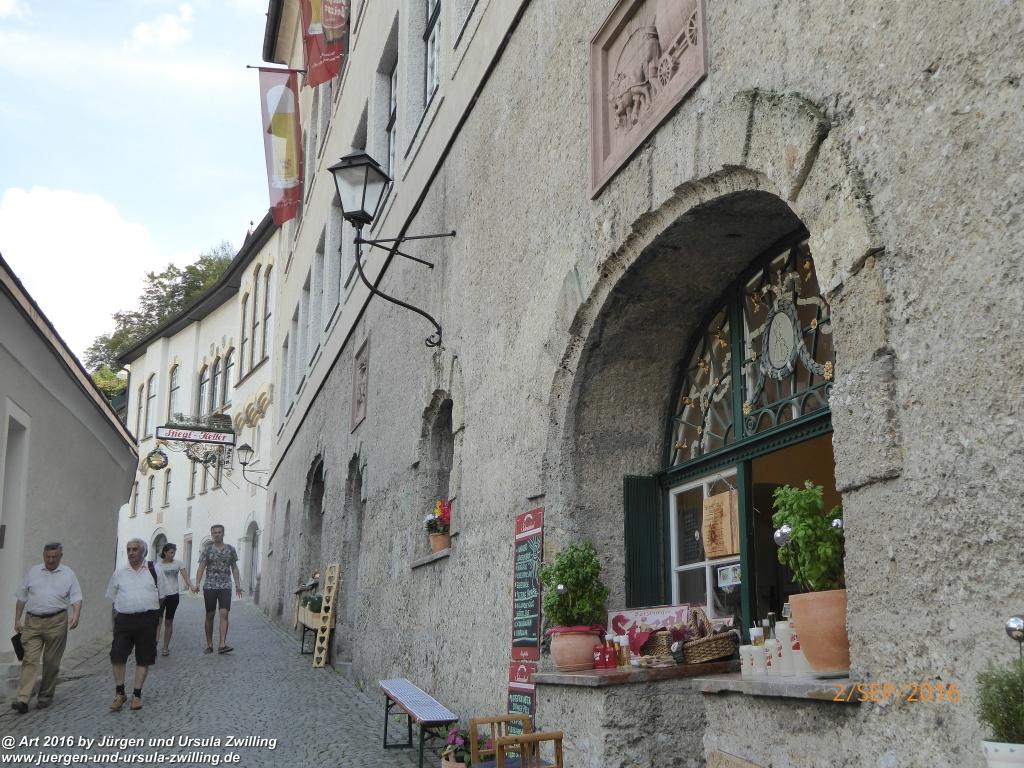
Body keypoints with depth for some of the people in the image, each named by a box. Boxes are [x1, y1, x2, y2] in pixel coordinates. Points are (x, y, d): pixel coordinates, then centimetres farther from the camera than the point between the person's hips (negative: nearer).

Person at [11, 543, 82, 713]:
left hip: (56, 622, -1)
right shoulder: (33, 572, 11)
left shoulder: (68, 574, 6)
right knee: (29, 660, -7)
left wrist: (76, 615, -14)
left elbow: (76, 598, 2)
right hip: (32, 622, 1)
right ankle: (22, 699, -13)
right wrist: (17, 619, 10)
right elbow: (21, 598, 15)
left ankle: (45, 696, 16)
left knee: (51, 662, 4)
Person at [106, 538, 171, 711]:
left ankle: (137, 694, 16)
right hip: (124, 619, 1)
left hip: (147, 620, -1)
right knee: (117, 656, -7)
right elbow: (113, 598, 18)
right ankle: (119, 693, 9)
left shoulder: (155, 571, 5)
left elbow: (162, 596, 11)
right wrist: (116, 616, 10)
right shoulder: (119, 573, 11)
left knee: (143, 658, 4)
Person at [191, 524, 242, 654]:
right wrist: (197, 584, -15)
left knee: (224, 614, -13)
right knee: (209, 616, 5)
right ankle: (209, 645, 13)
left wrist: (238, 585, 5)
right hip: (209, 586, 0)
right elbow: (201, 567, -2)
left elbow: (234, 568, 12)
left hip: (225, 586, 0)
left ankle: (222, 645, -19)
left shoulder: (230, 549, 7)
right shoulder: (207, 549, 4)